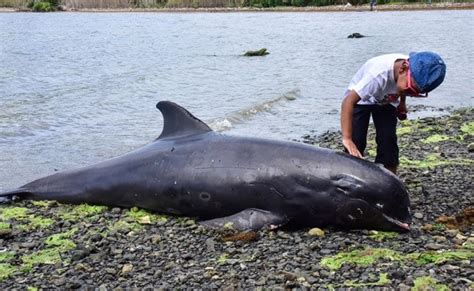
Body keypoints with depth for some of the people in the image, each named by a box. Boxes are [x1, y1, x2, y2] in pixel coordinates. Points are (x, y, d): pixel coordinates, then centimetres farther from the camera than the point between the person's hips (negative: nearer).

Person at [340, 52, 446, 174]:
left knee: (388, 141, -8)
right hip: (360, 100, -4)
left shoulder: (416, 73, -27)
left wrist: (402, 102, 8)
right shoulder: (379, 73, -46)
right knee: (355, 144, -16)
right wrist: (347, 138, -54)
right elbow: (348, 102, -49)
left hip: (386, 101, 4)